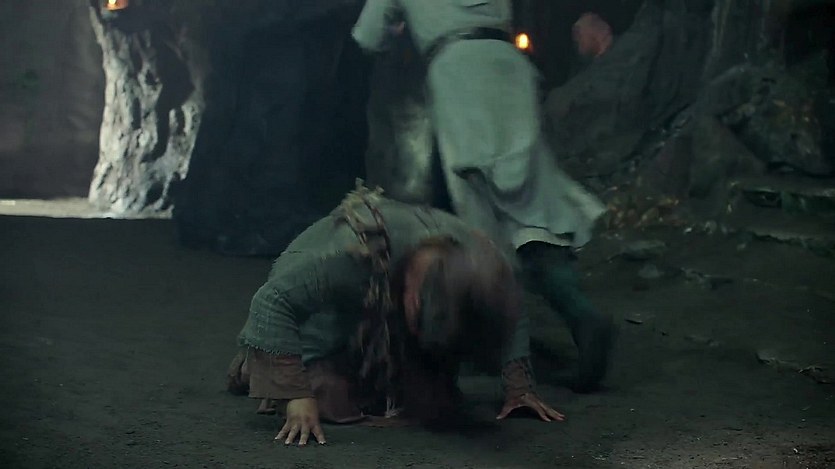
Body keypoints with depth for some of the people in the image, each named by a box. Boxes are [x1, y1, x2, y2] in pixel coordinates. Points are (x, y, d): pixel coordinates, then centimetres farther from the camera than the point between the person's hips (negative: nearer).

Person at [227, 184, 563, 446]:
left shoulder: (478, 264, -30)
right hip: (324, 318, -4)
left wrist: (520, 388, -12)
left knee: (434, 405, -10)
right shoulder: (355, 253, -46)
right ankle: (255, 365, 9)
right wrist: (297, 397, -39)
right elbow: (273, 302, -38)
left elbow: (513, 320, -7)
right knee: (338, 404, -21)